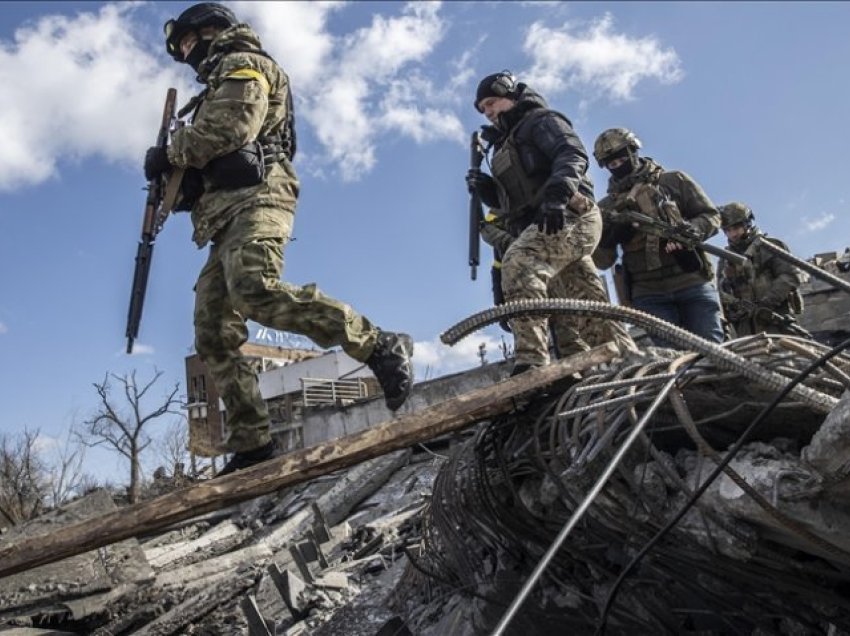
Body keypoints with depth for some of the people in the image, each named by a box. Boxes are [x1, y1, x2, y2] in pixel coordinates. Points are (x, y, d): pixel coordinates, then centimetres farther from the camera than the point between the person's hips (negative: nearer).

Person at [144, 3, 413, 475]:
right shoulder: (219, 87, 39)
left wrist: (170, 154, 0)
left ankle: (380, 348, -34)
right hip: (225, 217, 9)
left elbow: (233, 123, -10)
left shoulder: (242, 63, 11)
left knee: (256, 290, -36)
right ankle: (251, 447, -7)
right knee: (214, 338, -3)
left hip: (255, 198, -9)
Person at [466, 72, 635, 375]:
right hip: (546, 223, 10)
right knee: (590, 306, 7)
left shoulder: (541, 120, 7)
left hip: (570, 216, -9)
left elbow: (573, 155, -12)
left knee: (519, 262, -33)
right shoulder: (506, 144, 32)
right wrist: (487, 189, 9)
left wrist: (557, 195, -29)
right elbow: (512, 200, 28)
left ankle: (531, 362, -44)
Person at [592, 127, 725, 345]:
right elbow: (603, 261, 8)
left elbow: (711, 216, 8)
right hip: (649, 295, 1)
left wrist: (692, 229, -14)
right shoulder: (607, 208, 11)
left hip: (693, 282, 0)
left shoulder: (674, 181, 9)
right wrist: (605, 237, -14)